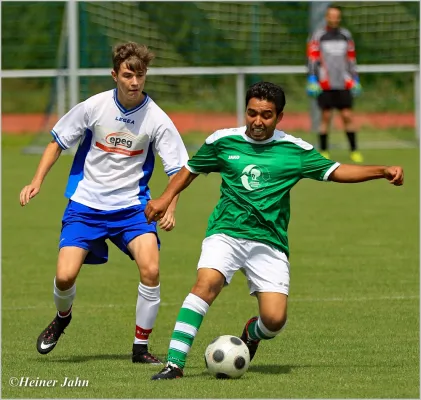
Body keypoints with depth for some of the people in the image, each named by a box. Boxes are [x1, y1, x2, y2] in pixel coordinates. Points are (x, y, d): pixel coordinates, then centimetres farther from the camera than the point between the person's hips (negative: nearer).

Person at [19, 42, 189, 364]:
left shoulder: (156, 119, -9)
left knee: (150, 269, -22)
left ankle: (141, 347, -4)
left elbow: (177, 169, -5)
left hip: (131, 205, 0)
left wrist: (170, 208, -20)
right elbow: (59, 142, 7)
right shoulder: (93, 107, -7)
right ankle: (62, 317, 26)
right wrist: (37, 181, -1)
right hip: (85, 204, 0)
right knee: (65, 276, -12)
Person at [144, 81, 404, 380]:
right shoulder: (222, 141, 7)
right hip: (225, 233, 0)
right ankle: (175, 363, -32)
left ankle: (252, 333, 26)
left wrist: (383, 171, -3)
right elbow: (191, 169, 23)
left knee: (275, 319, -13)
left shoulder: (295, 150, 5)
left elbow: (336, 171, 7)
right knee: (207, 282, -30)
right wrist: (166, 198, 11)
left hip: (269, 242, 0)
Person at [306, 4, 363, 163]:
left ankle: (354, 150, 6)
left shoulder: (345, 35, 11)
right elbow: (312, 59, -2)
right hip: (325, 86, -2)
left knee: (348, 117, -1)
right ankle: (323, 152, 8)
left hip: (343, 84, 2)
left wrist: (355, 81, 14)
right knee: (326, 118, 0)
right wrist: (312, 81, -10)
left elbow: (351, 59, 17)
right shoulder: (318, 36, 1)